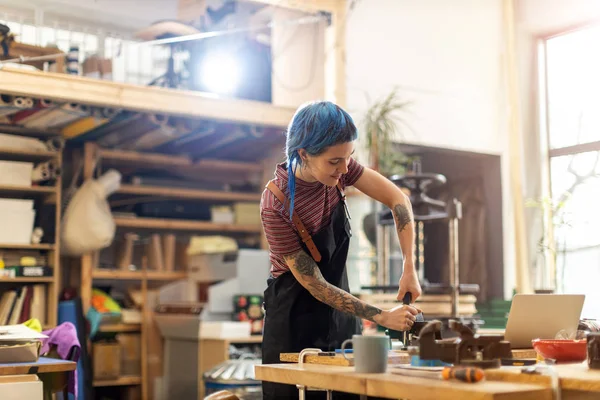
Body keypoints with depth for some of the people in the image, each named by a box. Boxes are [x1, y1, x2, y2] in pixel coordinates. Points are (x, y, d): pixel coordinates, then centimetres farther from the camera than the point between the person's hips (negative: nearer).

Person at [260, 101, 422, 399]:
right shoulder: (276, 205, -26)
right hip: (295, 321, -5)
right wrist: (382, 317, -20)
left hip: (339, 313, 5)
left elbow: (398, 200, -5)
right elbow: (314, 285, -21)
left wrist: (409, 268, -14)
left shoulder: (337, 166, -12)